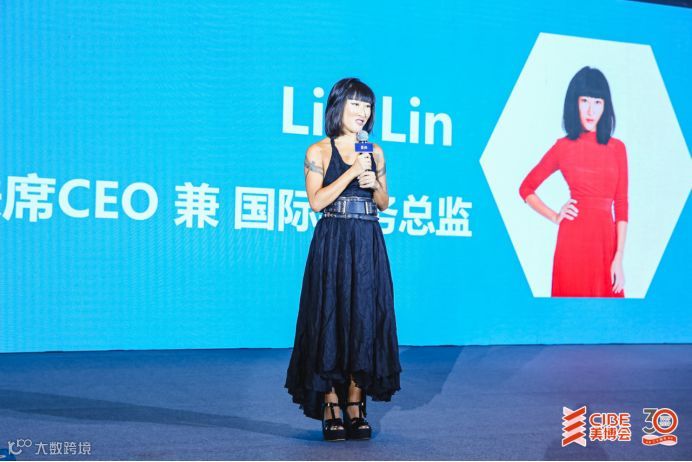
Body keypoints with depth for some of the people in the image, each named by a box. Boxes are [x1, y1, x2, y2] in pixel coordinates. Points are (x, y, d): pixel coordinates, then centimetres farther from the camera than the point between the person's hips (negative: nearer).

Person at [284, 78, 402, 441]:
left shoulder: (374, 152, 14)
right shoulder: (319, 152, 1)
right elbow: (316, 200, -9)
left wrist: (374, 184, -3)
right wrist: (352, 171, -13)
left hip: (368, 246, 4)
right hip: (332, 245, -4)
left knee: (365, 319, 1)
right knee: (330, 319, -4)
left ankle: (355, 405, 9)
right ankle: (330, 408, 1)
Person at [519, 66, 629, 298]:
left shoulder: (617, 148, 7)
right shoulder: (564, 147, 3)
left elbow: (621, 205, 5)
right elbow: (526, 188, 11)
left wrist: (619, 259, -1)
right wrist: (555, 217, 0)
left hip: (606, 239, 2)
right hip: (574, 238, -2)